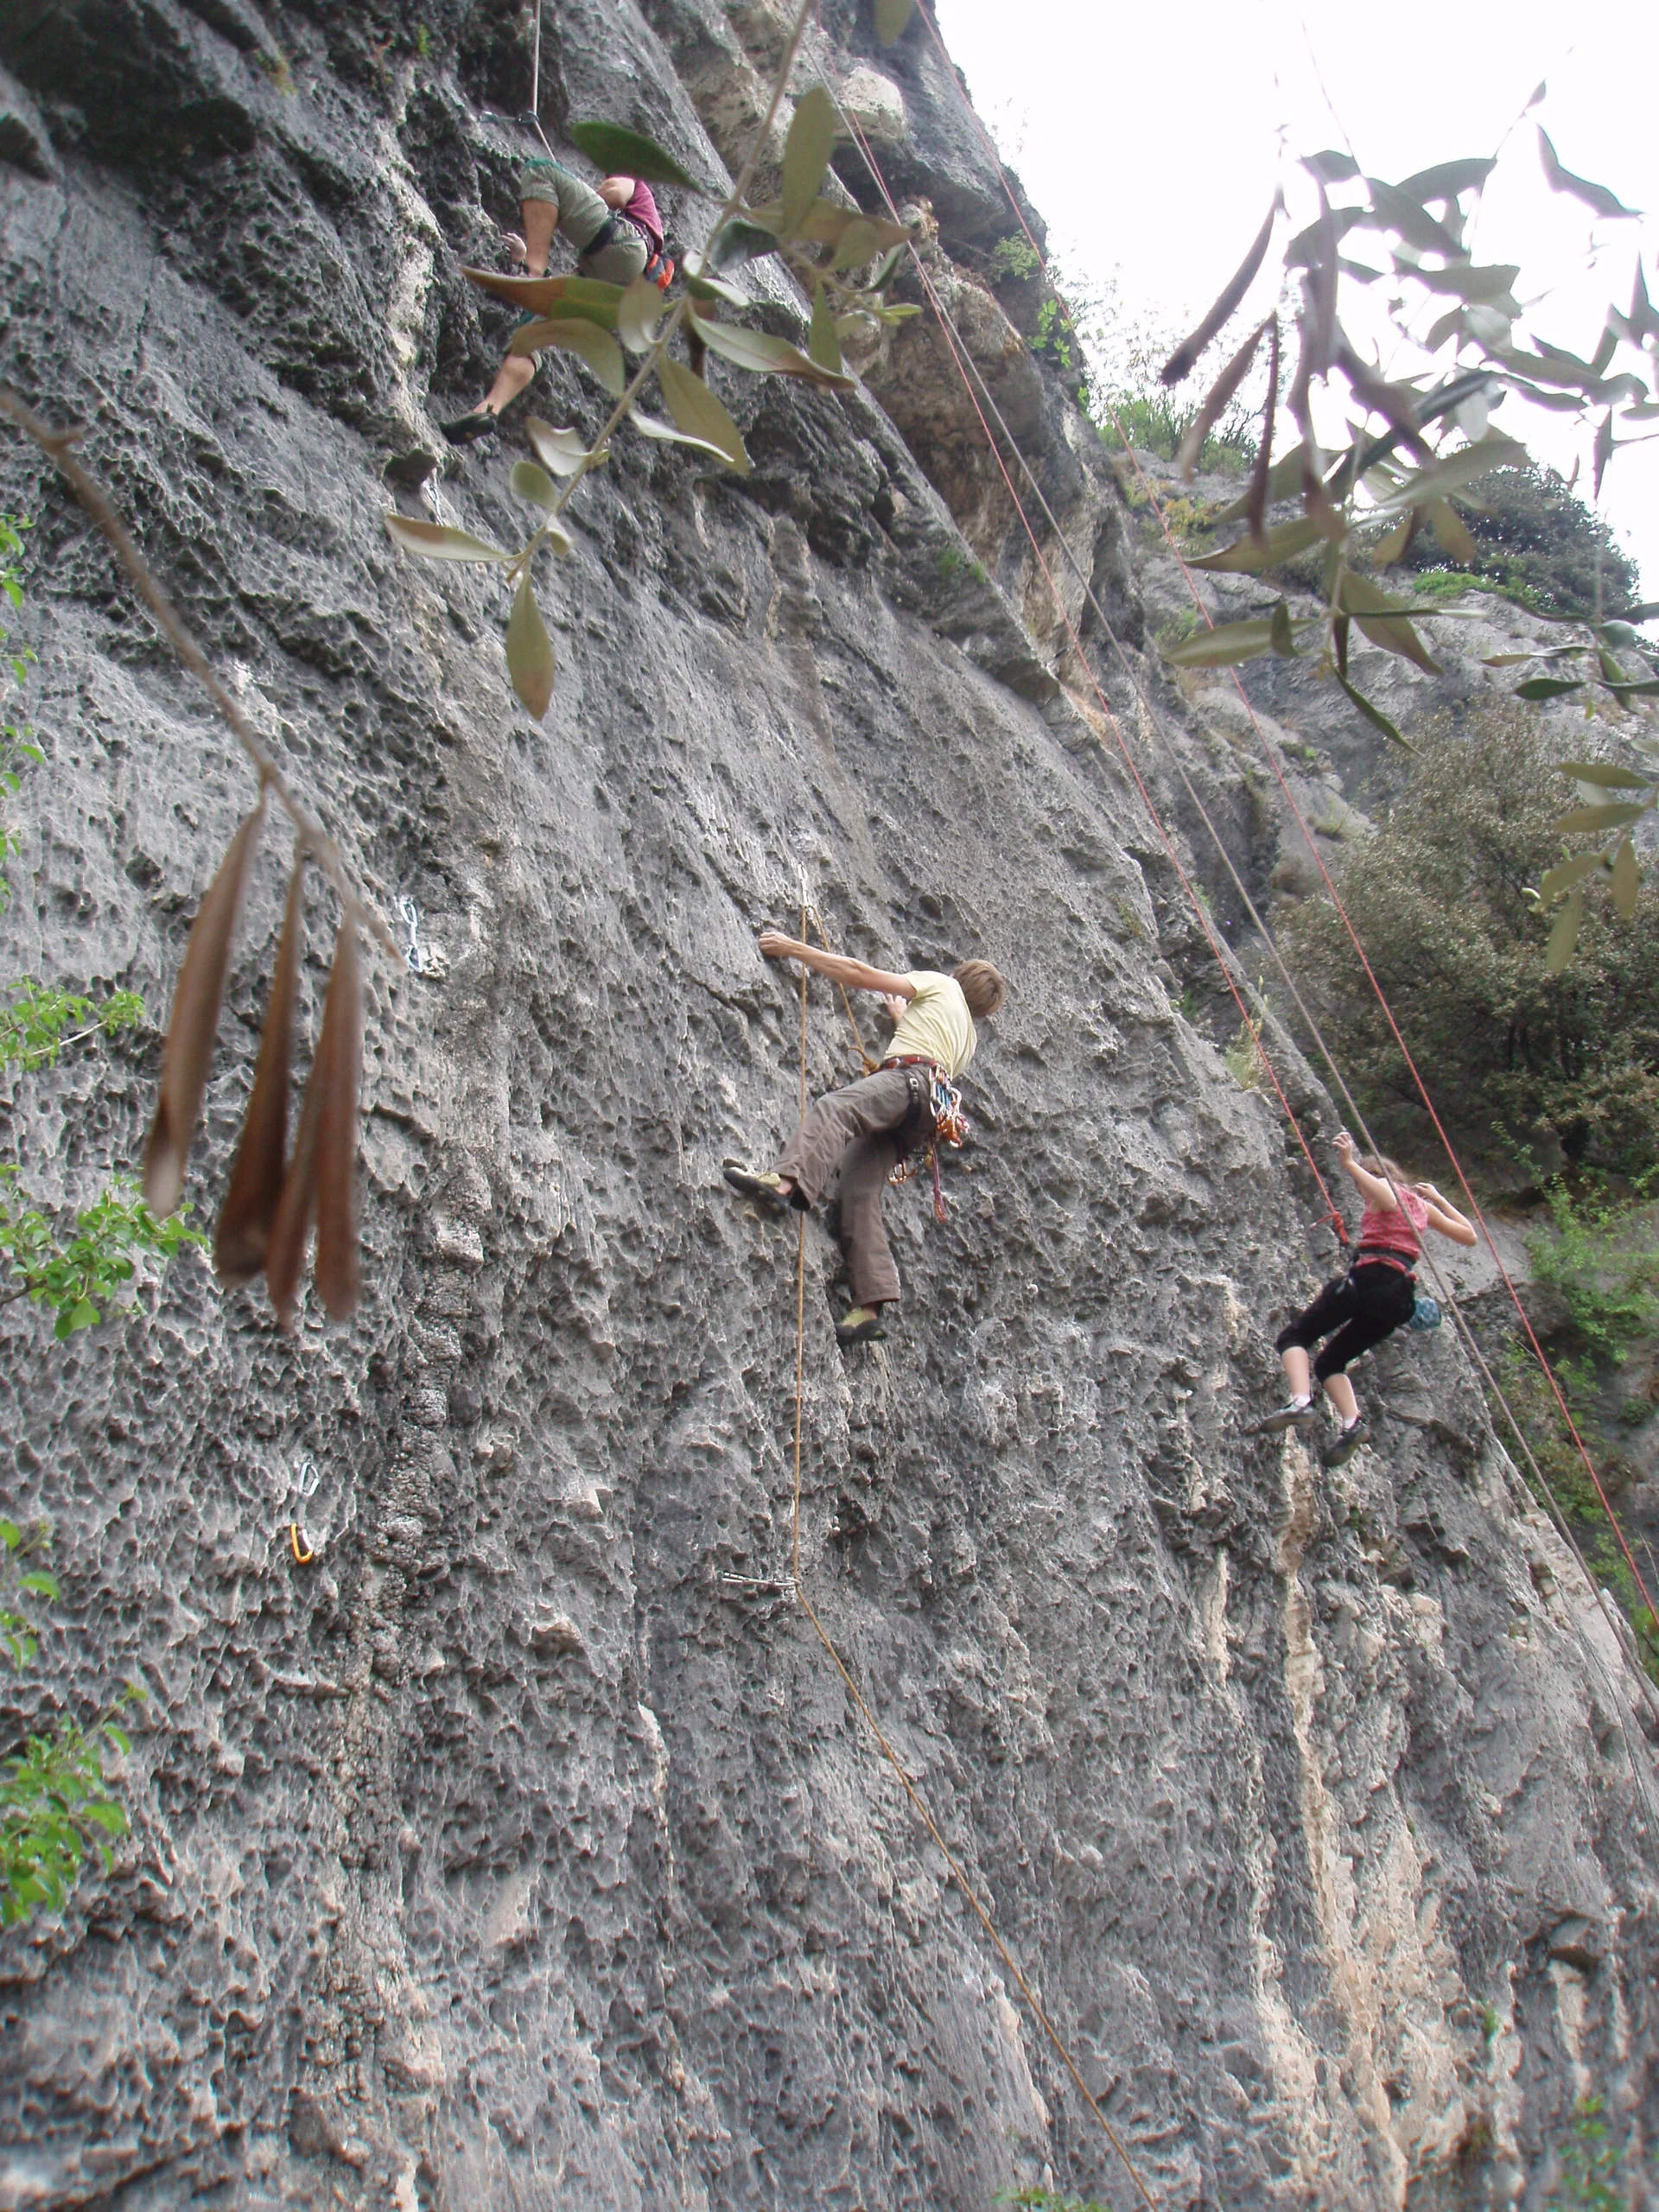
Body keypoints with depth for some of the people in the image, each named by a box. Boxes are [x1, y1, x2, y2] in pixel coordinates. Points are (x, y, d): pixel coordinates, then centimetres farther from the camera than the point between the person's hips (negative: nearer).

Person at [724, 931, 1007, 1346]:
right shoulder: (969, 1036, 41)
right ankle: (869, 1306, -21)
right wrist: (902, 1019, 69)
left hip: (910, 1079, -8)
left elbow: (860, 975, 14)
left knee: (834, 1108, -35)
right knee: (859, 1191, -8)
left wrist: (794, 949, 17)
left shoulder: (942, 984, 21)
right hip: (919, 1122, 8)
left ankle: (784, 1181, -66)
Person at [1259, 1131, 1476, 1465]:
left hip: (1370, 1277, -7)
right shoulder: (1422, 1206, 27)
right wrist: (1438, 1199, 43)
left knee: (1293, 1337, -3)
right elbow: (1469, 1235, 36)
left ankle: (1301, 1402, -30)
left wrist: (1350, 1163, -19)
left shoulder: (1385, 1187, 9)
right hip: (1399, 1298, 7)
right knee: (1329, 1361, 16)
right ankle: (1351, 1423, -8)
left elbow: (1387, 1198, -18)